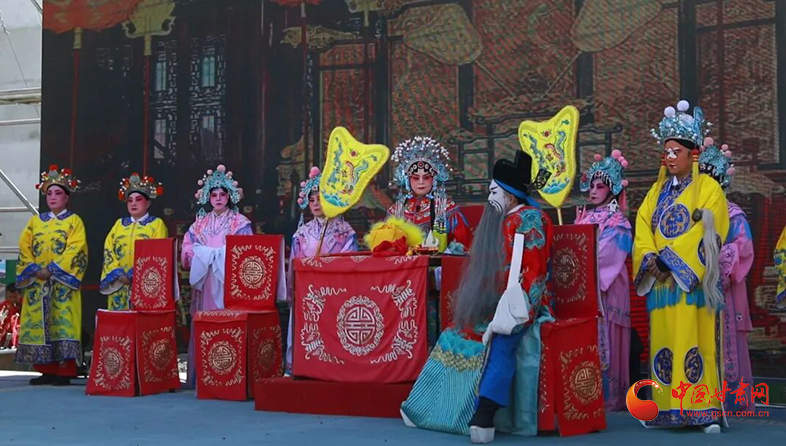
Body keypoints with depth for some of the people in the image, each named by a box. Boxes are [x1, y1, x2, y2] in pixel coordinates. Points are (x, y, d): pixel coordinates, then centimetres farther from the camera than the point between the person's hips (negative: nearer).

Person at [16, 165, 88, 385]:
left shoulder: (74, 221, 4)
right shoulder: (35, 221, 17)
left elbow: (75, 250, -8)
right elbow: (24, 248, 8)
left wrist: (53, 270, -16)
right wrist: (34, 269, -8)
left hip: (63, 283, -5)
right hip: (37, 283, 5)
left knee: (63, 324, -10)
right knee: (38, 324, 2)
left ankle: (65, 371, -7)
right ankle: (46, 370, 8)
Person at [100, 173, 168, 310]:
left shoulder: (157, 224, 5)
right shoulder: (119, 224, 18)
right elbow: (108, 251, 9)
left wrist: (133, 275, -13)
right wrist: (118, 274, -7)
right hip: (119, 287, 4)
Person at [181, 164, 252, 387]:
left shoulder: (240, 222, 4)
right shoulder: (200, 223, 17)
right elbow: (187, 250, 11)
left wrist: (221, 255, -14)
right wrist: (203, 256, -7)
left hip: (227, 282, -4)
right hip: (203, 281, 4)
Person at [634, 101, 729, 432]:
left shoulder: (708, 189, 2)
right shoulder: (657, 192, 19)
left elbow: (708, 235, -9)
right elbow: (642, 232, 10)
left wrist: (674, 262, -14)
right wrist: (651, 259, -8)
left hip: (692, 281, -5)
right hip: (661, 282, 5)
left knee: (694, 342, -11)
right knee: (662, 343, 2)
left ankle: (705, 411, -9)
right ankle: (665, 409, 6)